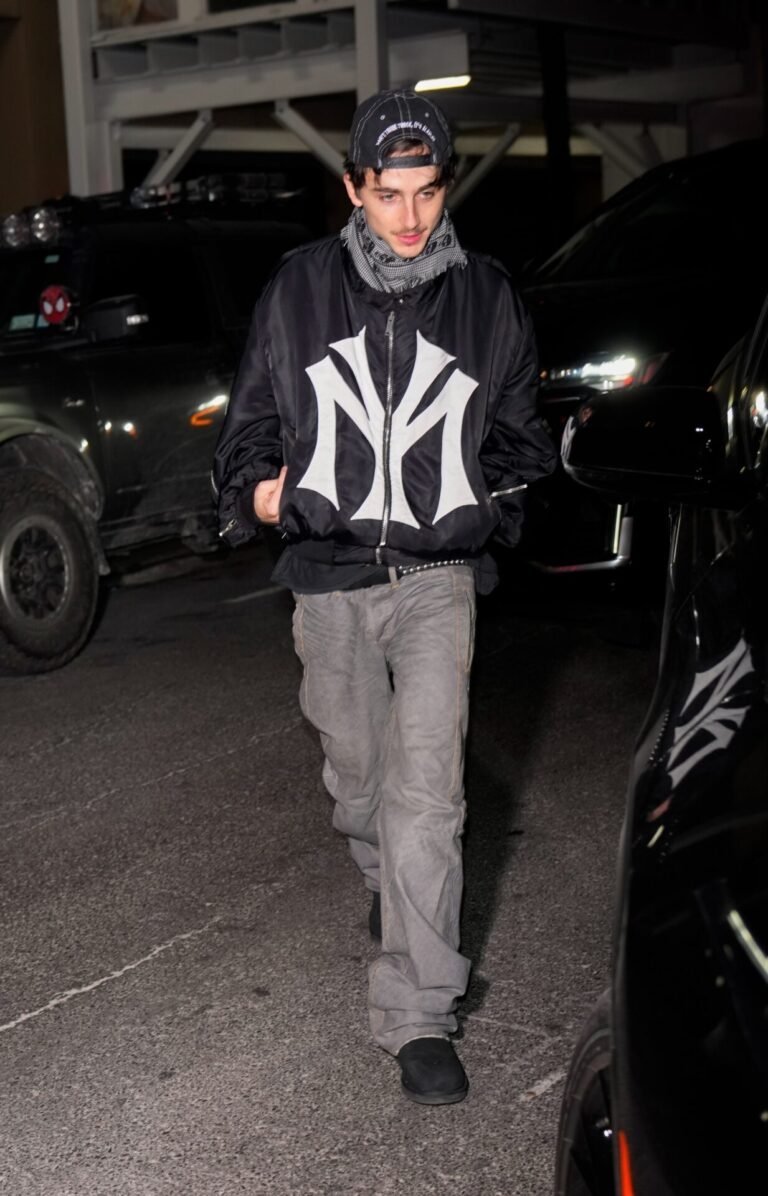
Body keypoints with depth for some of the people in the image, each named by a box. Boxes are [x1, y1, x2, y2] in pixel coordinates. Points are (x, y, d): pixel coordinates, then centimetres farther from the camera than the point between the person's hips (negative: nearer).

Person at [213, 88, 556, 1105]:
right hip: (330, 576, 2)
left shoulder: (488, 298, 3)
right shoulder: (299, 289, 2)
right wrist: (258, 487, -8)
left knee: (428, 792, -10)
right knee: (356, 771, 17)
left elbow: (520, 429, 15)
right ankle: (386, 884, 49)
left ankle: (420, 1014, -3)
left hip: (438, 574, -1)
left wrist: (501, 484, -4)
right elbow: (252, 417, 10)